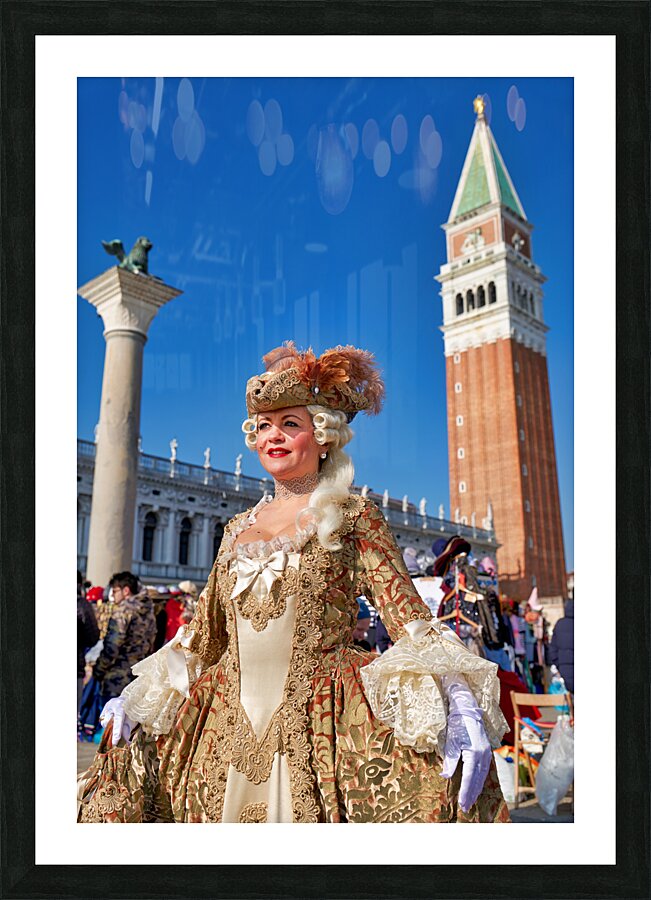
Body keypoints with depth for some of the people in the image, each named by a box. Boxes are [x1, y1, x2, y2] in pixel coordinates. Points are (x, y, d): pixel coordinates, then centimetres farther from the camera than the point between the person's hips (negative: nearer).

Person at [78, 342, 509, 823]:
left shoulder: (353, 517, 0)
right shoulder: (238, 528, 15)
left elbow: (408, 618, -8)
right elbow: (204, 635, 22)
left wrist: (456, 702, -24)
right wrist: (139, 695, 16)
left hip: (324, 717, -5)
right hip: (228, 720, 6)